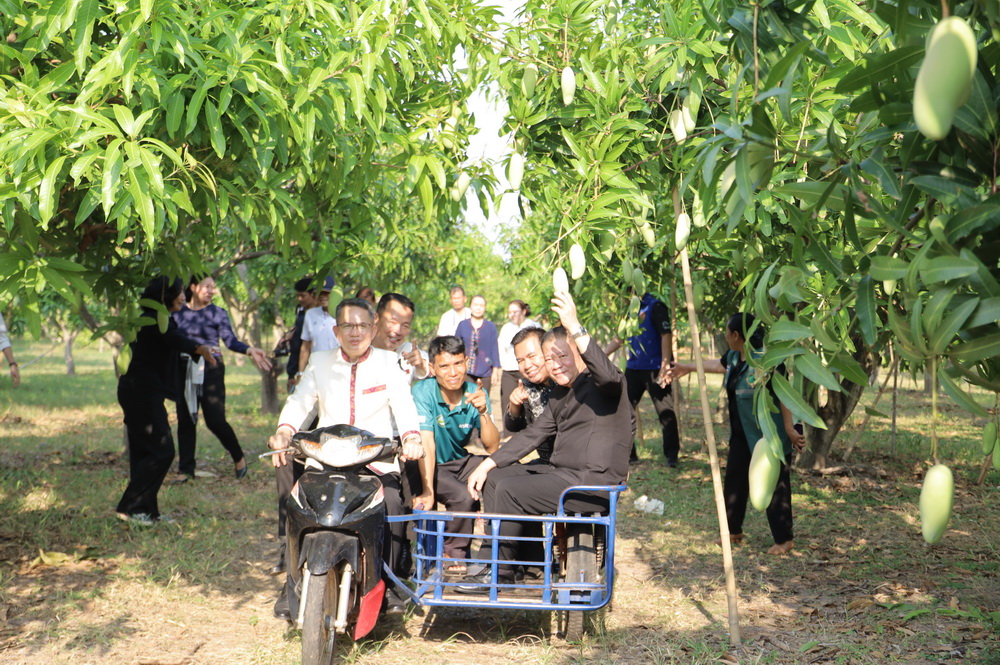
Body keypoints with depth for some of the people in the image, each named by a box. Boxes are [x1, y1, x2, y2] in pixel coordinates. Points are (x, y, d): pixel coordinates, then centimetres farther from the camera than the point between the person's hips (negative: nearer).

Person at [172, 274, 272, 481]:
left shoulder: (218, 314, 1)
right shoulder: (179, 313, 7)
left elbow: (230, 340, -9)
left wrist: (250, 350, -24)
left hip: (211, 370, -3)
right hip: (185, 370, 3)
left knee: (215, 420, -8)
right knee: (185, 421, 4)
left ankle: (238, 458, 14)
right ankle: (185, 469, 14)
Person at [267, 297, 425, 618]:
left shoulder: (387, 363, 9)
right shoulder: (320, 362, 14)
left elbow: (403, 402, -5)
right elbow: (299, 401, 2)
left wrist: (411, 437, -26)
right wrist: (283, 432, -19)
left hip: (377, 462, -1)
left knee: (392, 504, -27)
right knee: (290, 497, -22)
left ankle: (388, 583, -8)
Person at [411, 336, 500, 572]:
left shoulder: (475, 393, -7)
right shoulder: (423, 392, -19)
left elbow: (492, 447, -11)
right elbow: (427, 445, -28)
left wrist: (483, 411, -27)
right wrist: (427, 491, -38)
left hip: (460, 462, 5)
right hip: (431, 466, -5)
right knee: (464, 496, -30)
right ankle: (455, 555, -5)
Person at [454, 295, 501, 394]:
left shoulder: (490, 327, 4)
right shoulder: (462, 325, 7)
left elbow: (494, 349, 6)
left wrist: (495, 369, 1)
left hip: (485, 372, 0)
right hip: (466, 371, 0)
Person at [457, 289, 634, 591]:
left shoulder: (605, 386, -9)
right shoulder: (560, 394, 19)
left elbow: (607, 374, -35)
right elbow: (533, 434, 19)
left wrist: (574, 327, -38)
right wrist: (487, 464, 10)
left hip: (594, 482, -10)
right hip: (560, 472, 10)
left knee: (510, 490, -20)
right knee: (494, 478, 8)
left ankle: (500, 571, -4)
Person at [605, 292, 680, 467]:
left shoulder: (655, 306, -11)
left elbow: (666, 336, -16)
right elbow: (620, 338, 21)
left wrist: (665, 366, -22)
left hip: (654, 369, -8)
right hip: (633, 367, 8)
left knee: (665, 412, -3)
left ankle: (671, 455, 6)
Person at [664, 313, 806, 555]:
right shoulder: (734, 357, 3)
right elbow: (717, 365, 26)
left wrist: (790, 429, -23)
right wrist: (686, 367, 36)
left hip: (768, 436, -9)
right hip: (742, 433, 10)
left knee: (774, 485, -3)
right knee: (734, 479, 14)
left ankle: (784, 539, 6)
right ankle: (734, 530, 27)